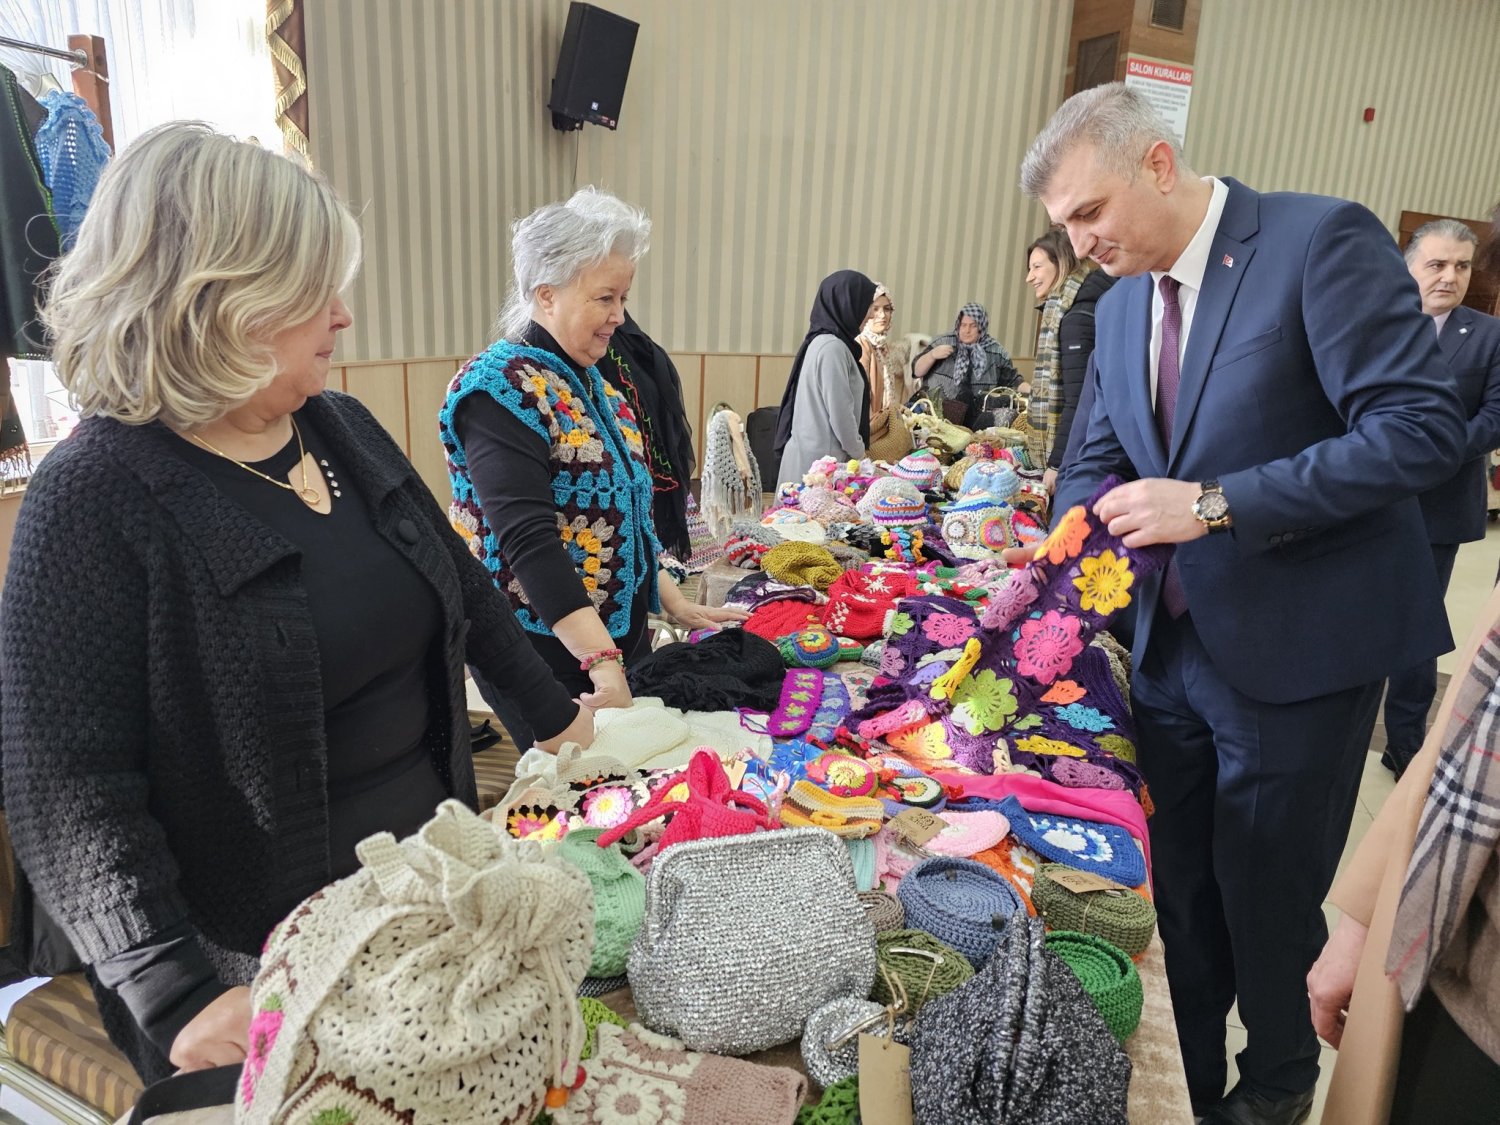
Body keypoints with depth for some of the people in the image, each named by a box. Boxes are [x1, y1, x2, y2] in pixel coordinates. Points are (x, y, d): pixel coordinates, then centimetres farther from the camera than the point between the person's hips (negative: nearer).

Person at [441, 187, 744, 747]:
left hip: (619, 635, 8)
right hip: (548, 653, -8)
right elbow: (529, 539, -26)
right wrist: (601, 660, -31)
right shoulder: (502, 390, -17)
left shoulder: (590, 382, 10)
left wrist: (673, 602, 11)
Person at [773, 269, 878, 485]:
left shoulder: (822, 341, 11)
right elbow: (840, 413, -18)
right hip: (821, 457, -9)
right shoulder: (832, 347, -17)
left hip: (814, 451, 9)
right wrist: (859, 454, -4)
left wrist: (855, 450, 16)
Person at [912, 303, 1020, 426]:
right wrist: (932, 355, -14)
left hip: (974, 420, 0)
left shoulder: (996, 352, 5)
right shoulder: (943, 342, 2)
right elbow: (917, 371, 3)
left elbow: (1013, 382, 11)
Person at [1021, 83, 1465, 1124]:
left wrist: (1214, 504, -25)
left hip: (1296, 652, -6)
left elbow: (1423, 427, -19)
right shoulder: (1121, 302, 8)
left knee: (1266, 904, 9)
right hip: (1174, 645, 6)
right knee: (1178, 894, 16)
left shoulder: (1323, 240, -13)